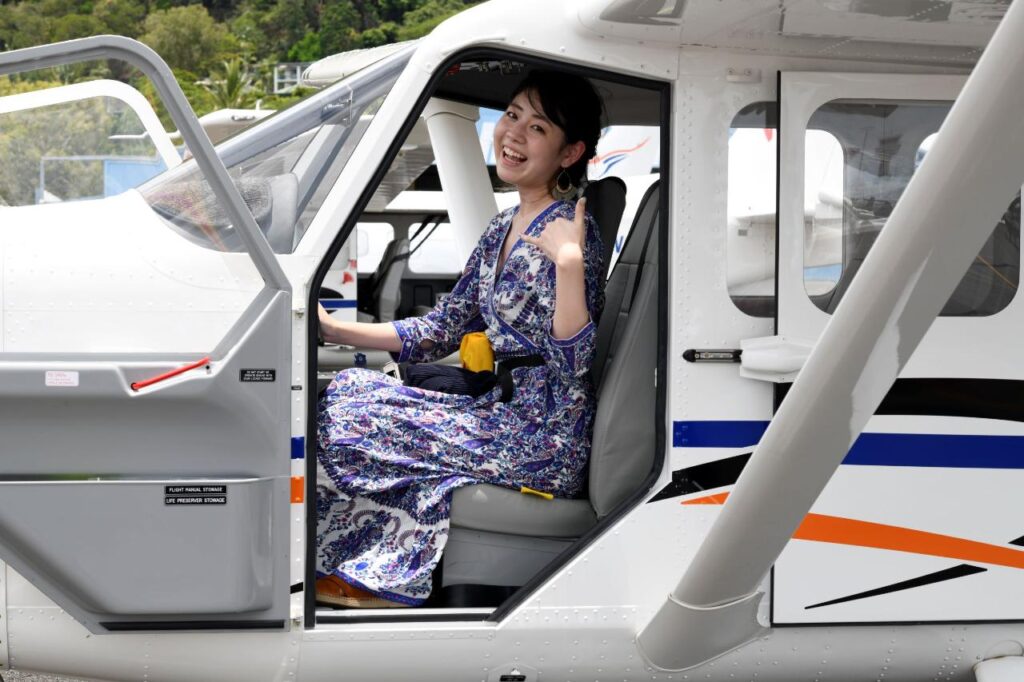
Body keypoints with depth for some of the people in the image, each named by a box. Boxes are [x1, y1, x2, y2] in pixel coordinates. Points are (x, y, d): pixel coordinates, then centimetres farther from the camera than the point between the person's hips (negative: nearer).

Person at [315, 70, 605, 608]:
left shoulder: (568, 231, -15)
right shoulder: (503, 229, 12)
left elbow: (575, 363, -21)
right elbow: (441, 331, 15)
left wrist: (569, 262, -32)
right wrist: (335, 330, 9)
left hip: (542, 444, -9)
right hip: (503, 412, 9)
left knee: (345, 408, -7)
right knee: (350, 388, 2)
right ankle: (384, 577, 8)